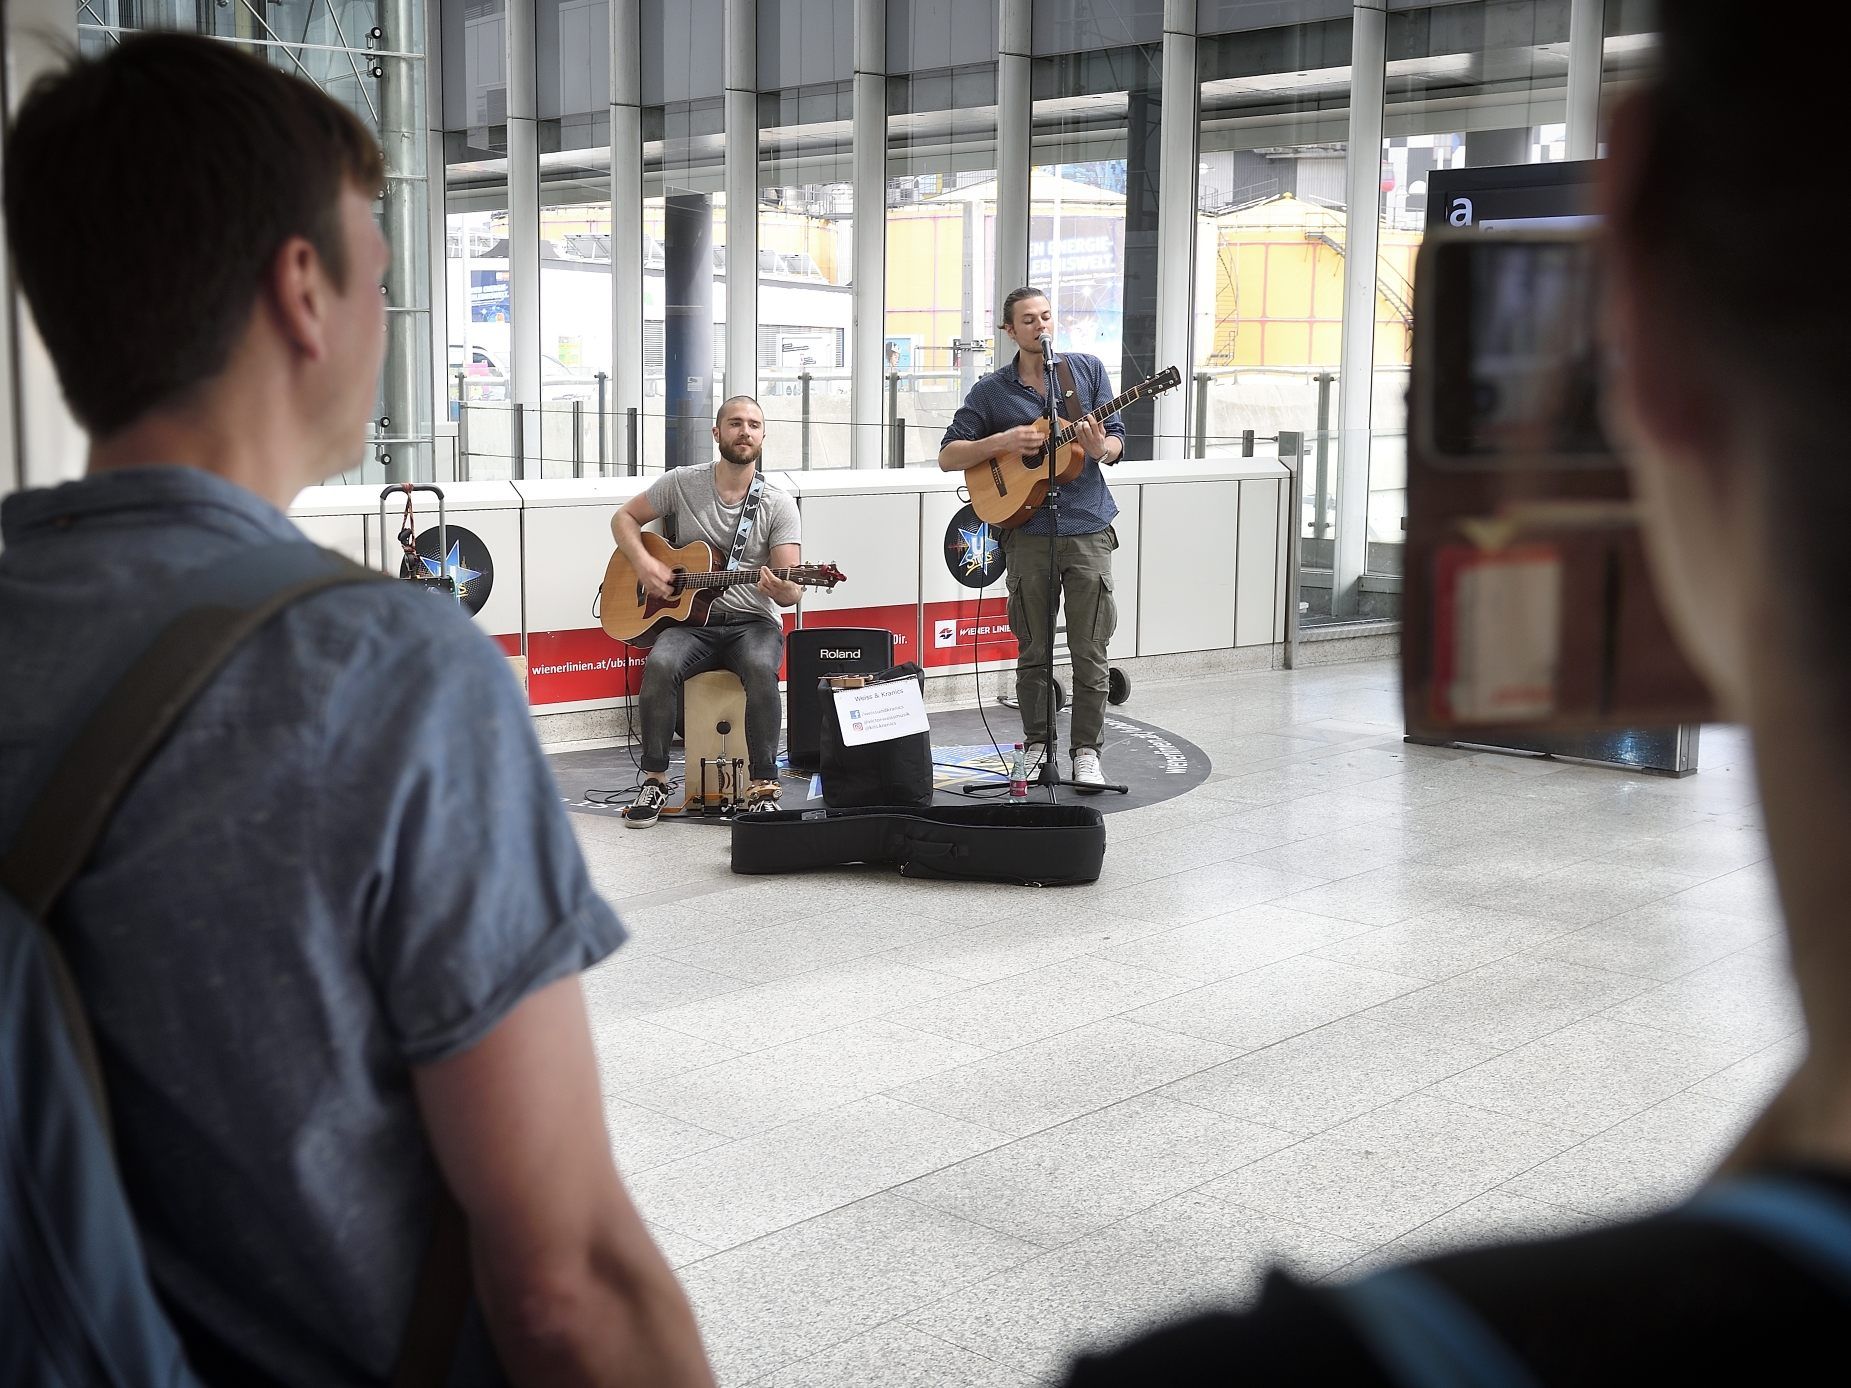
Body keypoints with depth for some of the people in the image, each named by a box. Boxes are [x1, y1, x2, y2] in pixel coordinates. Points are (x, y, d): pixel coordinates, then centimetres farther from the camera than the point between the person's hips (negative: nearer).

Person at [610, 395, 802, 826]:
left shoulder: (778, 504, -1)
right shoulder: (681, 483, 4)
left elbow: (790, 588, -7)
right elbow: (624, 518, 15)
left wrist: (782, 590, -32)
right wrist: (644, 563, -4)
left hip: (753, 621, -1)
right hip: (691, 620, 1)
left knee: (760, 668, -36)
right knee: (660, 664, -31)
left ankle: (763, 787, -26)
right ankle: (654, 780, -16)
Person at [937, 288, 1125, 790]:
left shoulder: (1088, 369, 7)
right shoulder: (991, 391, 4)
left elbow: (1116, 440, 8)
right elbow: (948, 456, 3)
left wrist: (1101, 449, -15)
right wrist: (1003, 441, -11)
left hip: (1087, 528, 0)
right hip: (1027, 534, 0)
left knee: (1089, 650, 0)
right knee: (1033, 651, 7)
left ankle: (1087, 751, 7)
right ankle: (1037, 746, 19)